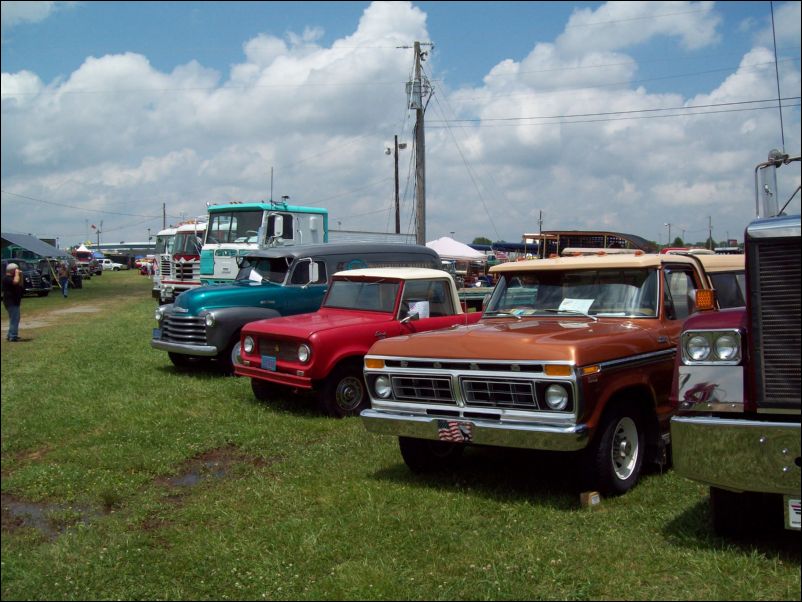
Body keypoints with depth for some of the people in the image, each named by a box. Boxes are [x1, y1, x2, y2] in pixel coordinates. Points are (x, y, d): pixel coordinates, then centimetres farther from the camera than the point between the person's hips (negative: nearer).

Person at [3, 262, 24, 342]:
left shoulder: (11, 278, 18)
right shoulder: (7, 278, -14)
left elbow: (20, 285, 19)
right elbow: (16, 282, -34)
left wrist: (20, 275, 9)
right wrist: (17, 273, -19)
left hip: (14, 302, 11)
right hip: (11, 302, -11)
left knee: (14, 319, 17)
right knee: (14, 319, -13)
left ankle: (10, 335, 25)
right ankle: (13, 336, -14)